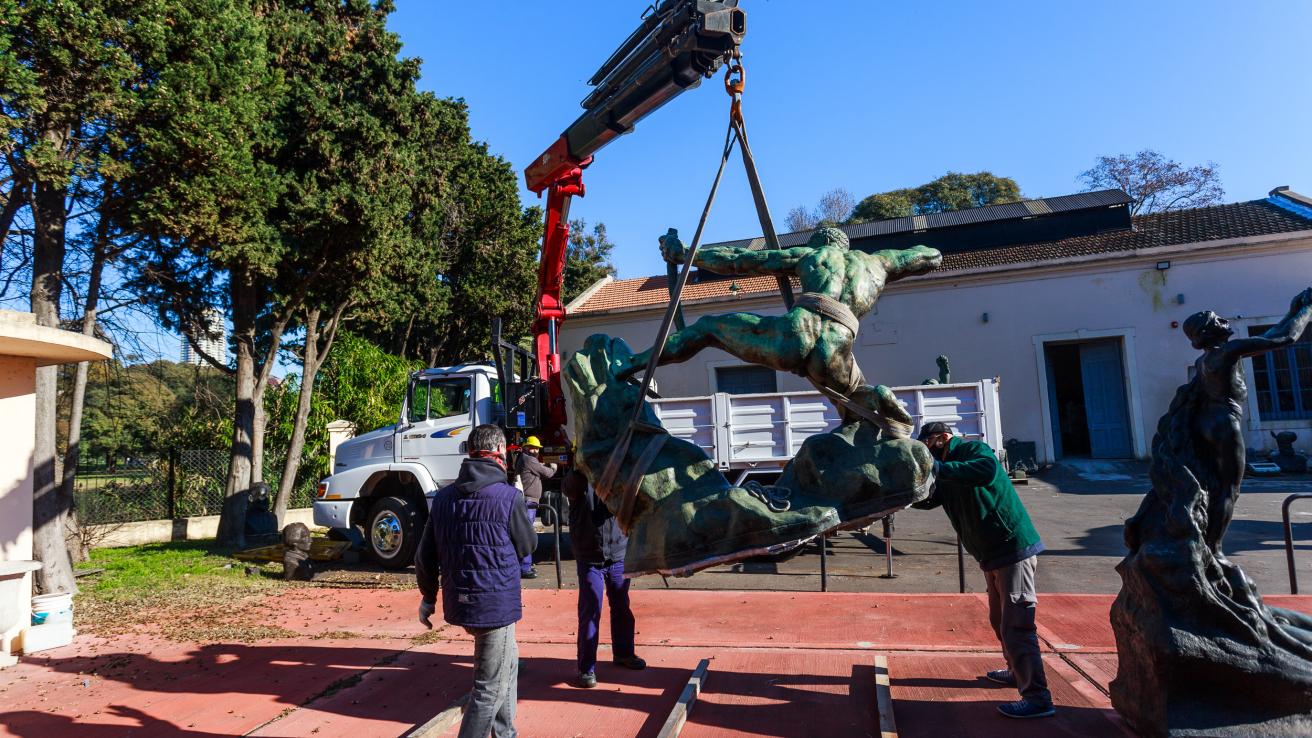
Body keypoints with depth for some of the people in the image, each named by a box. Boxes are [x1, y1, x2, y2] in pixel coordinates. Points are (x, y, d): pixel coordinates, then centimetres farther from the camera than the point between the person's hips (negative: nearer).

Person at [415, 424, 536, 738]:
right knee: (491, 687, 5)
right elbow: (527, 545, -1)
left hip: (459, 602, 8)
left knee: (508, 661, 27)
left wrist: (428, 596, 20)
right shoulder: (509, 497, -16)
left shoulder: (444, 496, 2)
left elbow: (425, 554, 7)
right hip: (495, 603, -8)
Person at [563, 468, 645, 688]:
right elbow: (568, 487, -30)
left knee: (622, 608, 17)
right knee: (590, 613, 0)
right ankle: (586, 668, 13)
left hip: (619, 556, 3)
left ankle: (623, 653, 37)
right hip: (590, 560, -3)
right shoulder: (580, 480, -9)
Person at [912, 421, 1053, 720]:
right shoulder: (946, 480, 14)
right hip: (993, 556, 10)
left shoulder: (973, 449, -13)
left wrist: (940, 469, -36)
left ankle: (1038, 698, 0)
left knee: (1016, 627, -7)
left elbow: (988, 469, -34)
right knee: (1000, 620, 22)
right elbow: (925, 499, 5)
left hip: (1014, 550, -10)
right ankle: (1017, 672, 40)